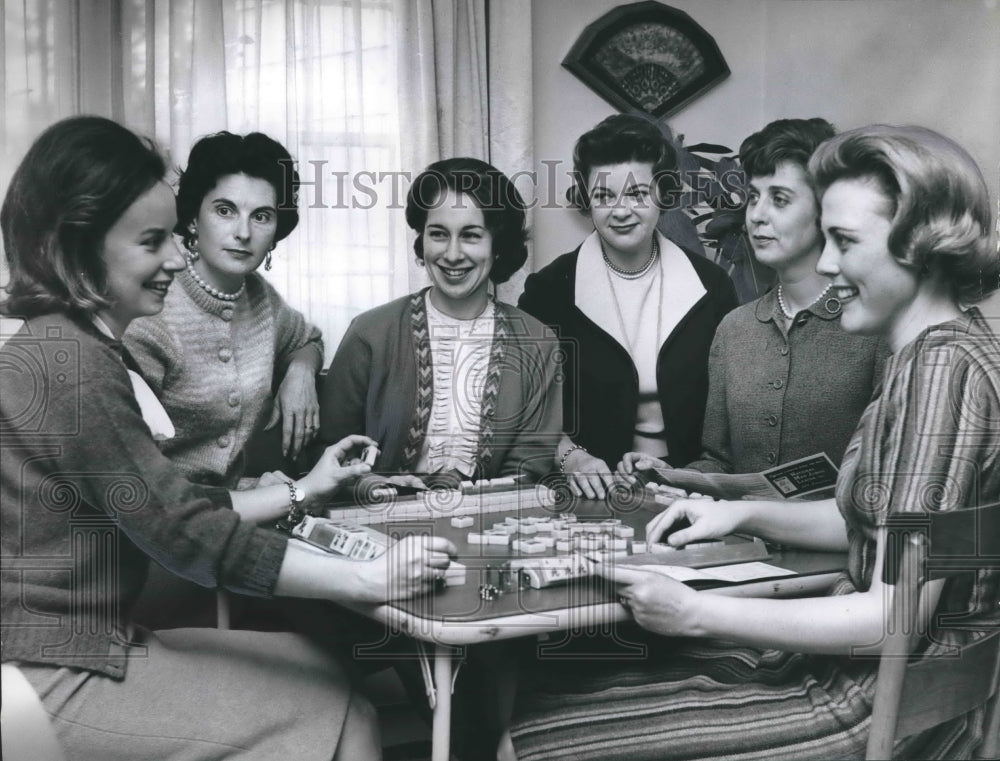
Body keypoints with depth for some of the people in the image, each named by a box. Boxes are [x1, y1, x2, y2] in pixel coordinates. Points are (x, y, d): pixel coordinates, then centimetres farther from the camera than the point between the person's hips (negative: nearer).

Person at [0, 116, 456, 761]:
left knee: (320, 670, 9)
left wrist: (302, 491, 11)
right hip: (57, 679, -9)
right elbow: (185, 533, -23)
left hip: (88, 644, 9)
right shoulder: (70, 365, -21)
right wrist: (369, 578, -21)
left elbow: (168, 509, 11)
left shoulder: (87, 347, 10)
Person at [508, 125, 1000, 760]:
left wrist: (697, 613, -18)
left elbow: (895, 617, -22)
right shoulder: (927, 352, 11)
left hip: (895, 710, -9)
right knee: (539, 690, 4)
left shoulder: (942, 366, -20)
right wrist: (744, 513, 8)